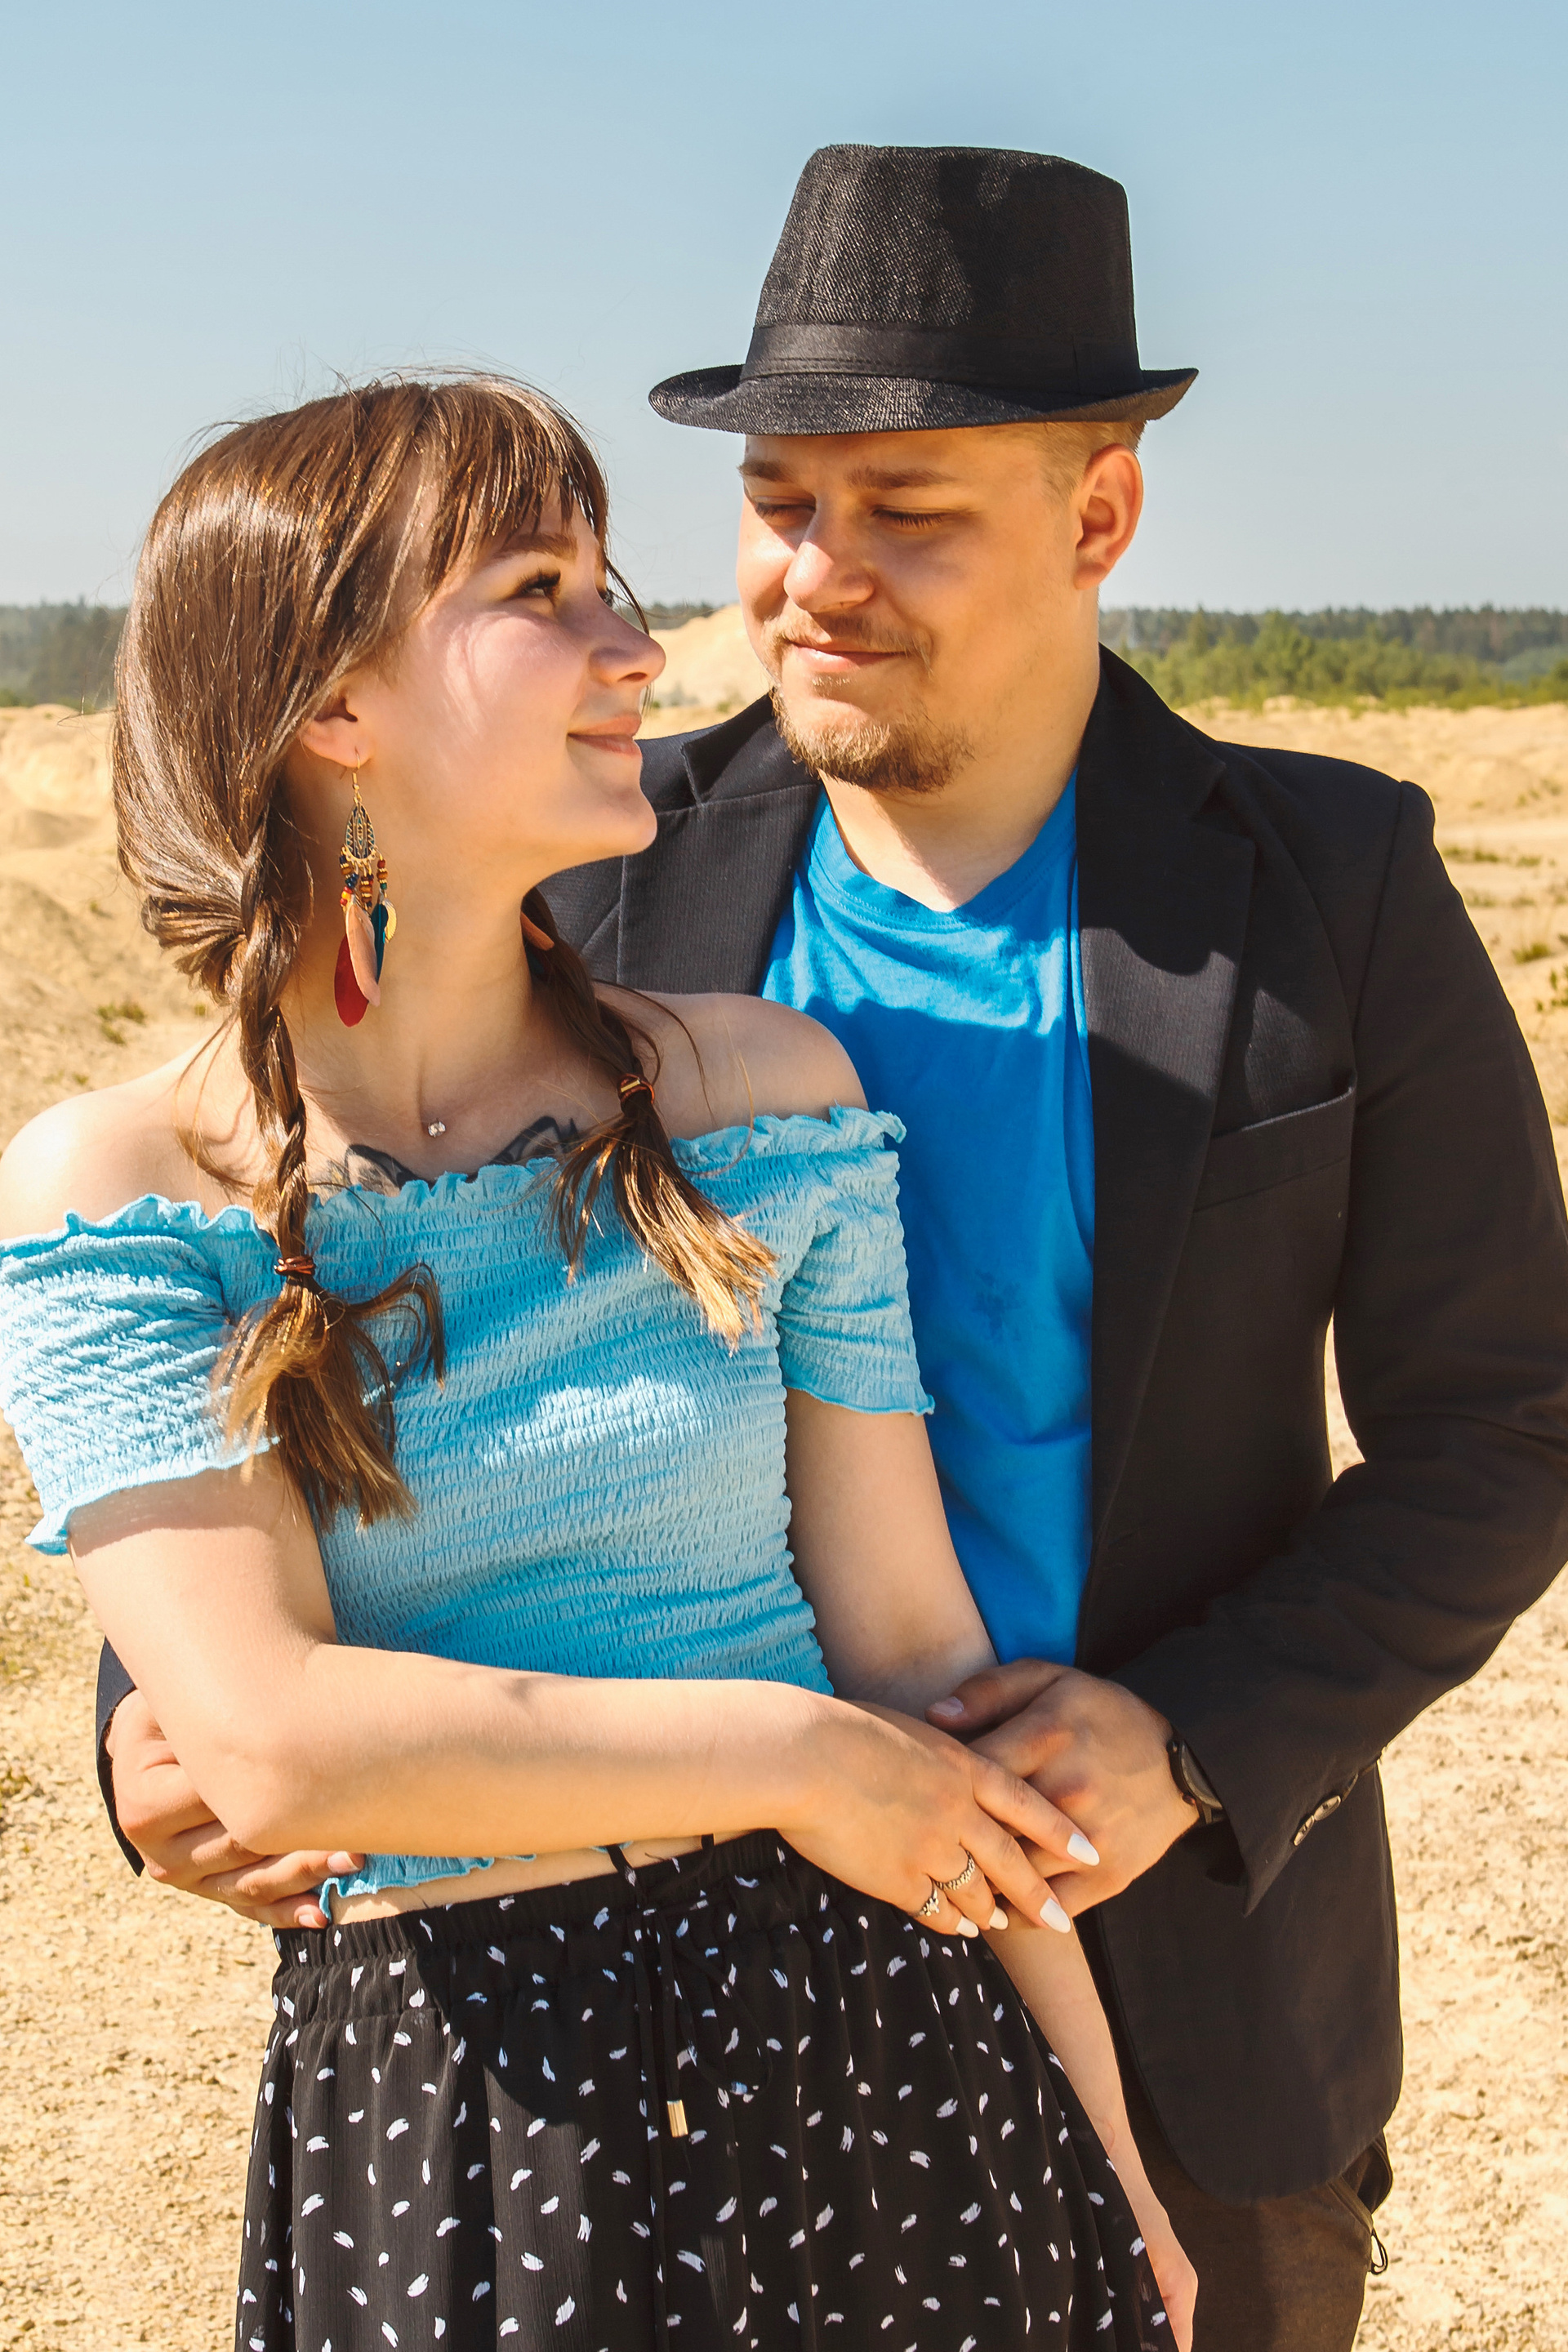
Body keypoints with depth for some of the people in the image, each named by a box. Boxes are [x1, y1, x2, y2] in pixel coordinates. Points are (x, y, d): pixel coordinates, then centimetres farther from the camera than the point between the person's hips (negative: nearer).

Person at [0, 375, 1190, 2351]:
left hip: (860, 2035, 2)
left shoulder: (763, 1096, -2)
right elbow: (271, 1739, -17)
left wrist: (1107, 2154, 2)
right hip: (446, 2099, -2)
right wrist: (785, 1754, -12)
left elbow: (915, 1642, -1)